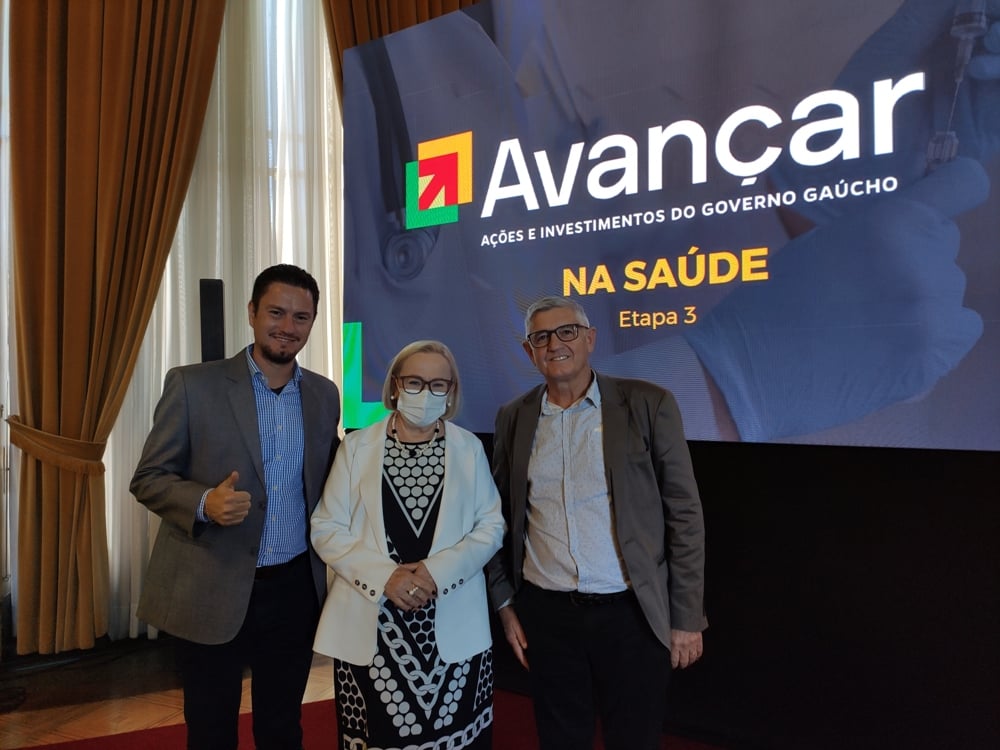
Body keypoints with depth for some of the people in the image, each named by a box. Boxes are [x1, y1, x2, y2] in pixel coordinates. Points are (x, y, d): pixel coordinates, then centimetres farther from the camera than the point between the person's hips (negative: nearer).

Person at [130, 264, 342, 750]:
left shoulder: (324, 394, 4)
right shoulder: (192, 384, -8)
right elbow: (148, 478, -5)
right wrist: (204, 503, -25)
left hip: (295, 590, 3)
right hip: (210, 591, -3)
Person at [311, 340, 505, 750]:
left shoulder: (470, 448, 5)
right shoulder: (357, 446, 3)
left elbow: (492, 525, 4)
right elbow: (326, 528, 0)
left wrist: (439, 570, -12)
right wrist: (384, 577, -14)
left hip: (453, 628, 1)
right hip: (371, 626, 0)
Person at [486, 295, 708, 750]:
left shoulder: (647, 404, -6)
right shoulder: (514, 418, 3)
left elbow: (683, 513, -5)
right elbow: (501, 518, 10)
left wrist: (686, 617, -6)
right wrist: (505, 604, 7)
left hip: (630, 613, -2)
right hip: (545, 614, 3)